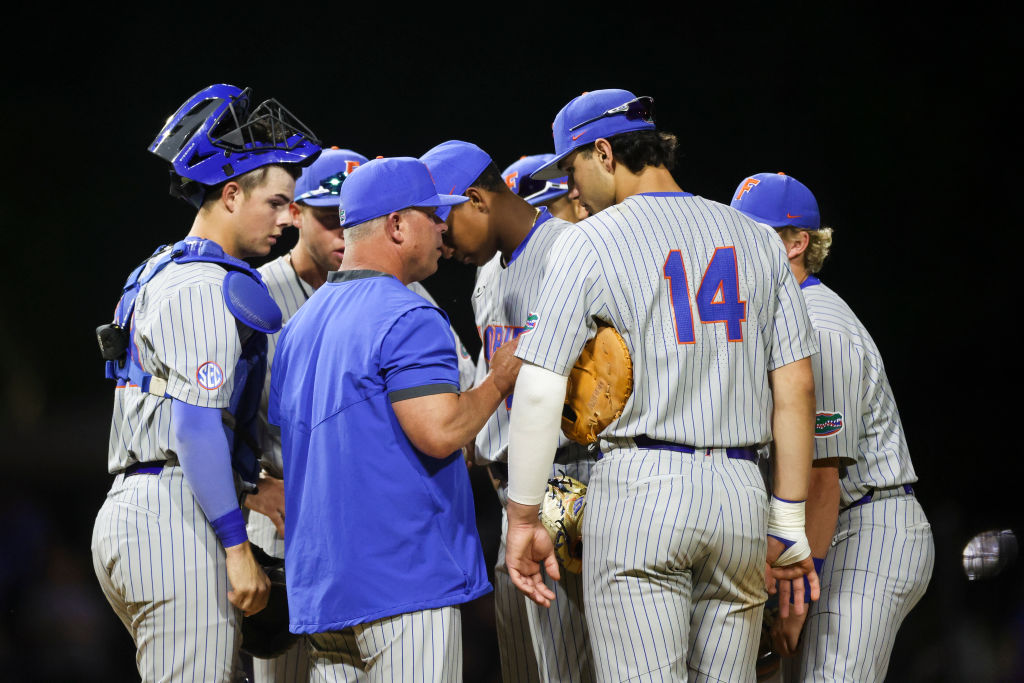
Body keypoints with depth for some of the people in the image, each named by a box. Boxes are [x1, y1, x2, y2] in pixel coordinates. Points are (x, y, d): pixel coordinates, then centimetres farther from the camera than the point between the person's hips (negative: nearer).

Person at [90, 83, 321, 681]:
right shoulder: (206, 289, -11)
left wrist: (249, 489, 24)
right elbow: (196, 428, -18)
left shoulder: (167, 274, 22)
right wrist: (238, 549, -18)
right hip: (174, 519, -10)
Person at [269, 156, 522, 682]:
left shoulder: (300, 324, 18)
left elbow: (284, 444, 21)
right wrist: (499, 382, -5)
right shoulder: (408, 318, -11)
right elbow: (439, 433, -19)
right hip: (406, 581, -9)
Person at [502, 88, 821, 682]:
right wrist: (789, 523, 13)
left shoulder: (591, 242, -1)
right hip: (742, 493, 4)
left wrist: (523, 519, -2)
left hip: (642, 483, -4)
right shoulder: (755, 239, 13)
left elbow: (541, 391, -7)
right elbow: (796, 388, 9)